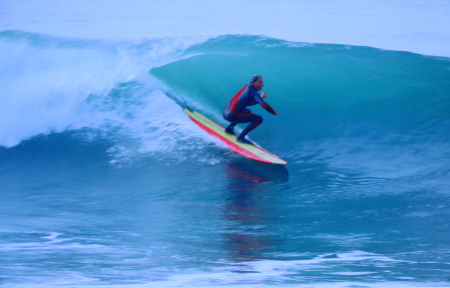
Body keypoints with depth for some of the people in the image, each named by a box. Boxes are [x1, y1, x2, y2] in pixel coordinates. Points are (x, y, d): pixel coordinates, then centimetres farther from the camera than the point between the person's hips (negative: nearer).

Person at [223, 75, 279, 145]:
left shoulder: (247, 87, 13)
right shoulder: (253, 92, -15)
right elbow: (264, 105, -26)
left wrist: (260, 98, 19)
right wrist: (274, 112, -9)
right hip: (231, 116, -10)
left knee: (248, 111, 38)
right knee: (259, 119, -12)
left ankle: (229, 128, 27)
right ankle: (241, 137, -13)